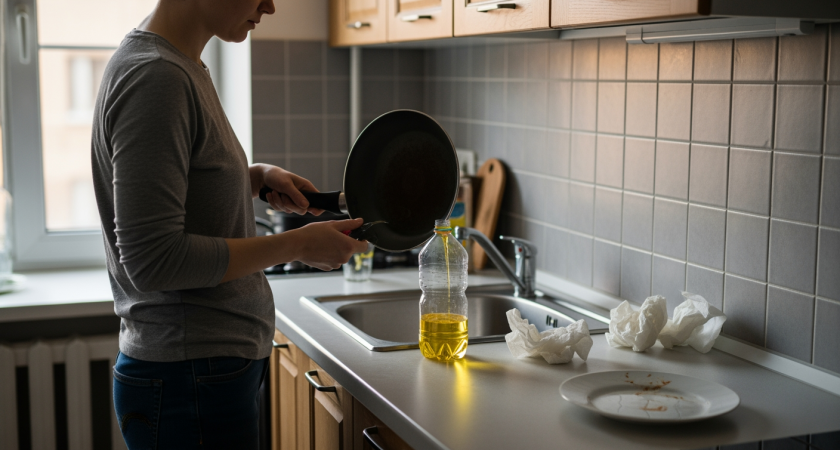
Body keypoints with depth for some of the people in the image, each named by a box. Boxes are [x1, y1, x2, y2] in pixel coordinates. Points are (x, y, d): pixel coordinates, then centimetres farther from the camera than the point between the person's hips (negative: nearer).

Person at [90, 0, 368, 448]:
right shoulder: (155, 76, -20)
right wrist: (298, 245, -17)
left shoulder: (179, 67, 10)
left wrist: (258, 177, 6)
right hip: (189, 379, -9)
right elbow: (152, 260, -23)